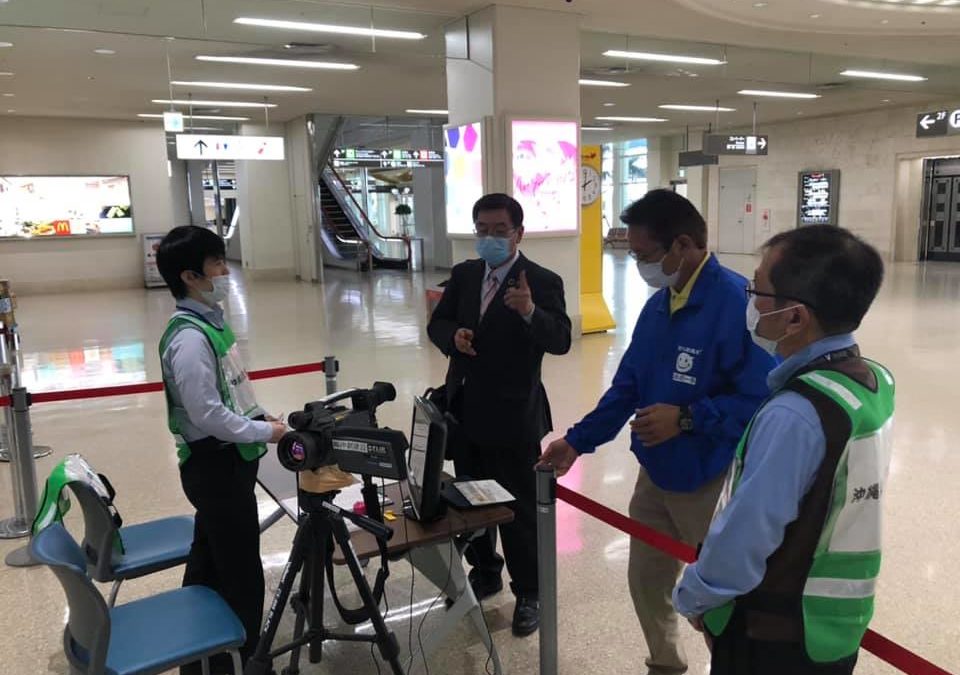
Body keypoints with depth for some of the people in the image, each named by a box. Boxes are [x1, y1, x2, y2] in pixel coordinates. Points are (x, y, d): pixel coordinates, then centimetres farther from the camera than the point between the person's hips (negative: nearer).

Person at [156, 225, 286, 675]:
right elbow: (207, 415, -25)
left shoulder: (211, 321, 7)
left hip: (223, 461, 10)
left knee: (209, 562, 22)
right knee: (241, 573, 3)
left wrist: (259, 420, 6)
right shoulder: (190, 338, -23)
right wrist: (264, 432, -17)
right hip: (215, 465, -10)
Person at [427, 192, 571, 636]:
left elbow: (561, 342, -21)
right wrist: (453, 335, -13)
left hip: (513, 416, -6)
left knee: (520, 509, 6)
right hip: (465, 411, 6)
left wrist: (530, 312, -39)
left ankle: (528, 594, 24)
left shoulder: (542, 282, -11)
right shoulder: (463, 275, 7)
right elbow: (436, 324, 10)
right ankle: (484, 573, 42)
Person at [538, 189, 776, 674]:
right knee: (646, 580, 21)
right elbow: (627, 386, 8)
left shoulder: (738, 302, -24)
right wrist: (578, 441, 5)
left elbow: (762, 399, -26)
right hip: (655, 475, 8)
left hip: (713, 483, -8)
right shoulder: (657, 306, 3)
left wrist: (687, 419, -25)